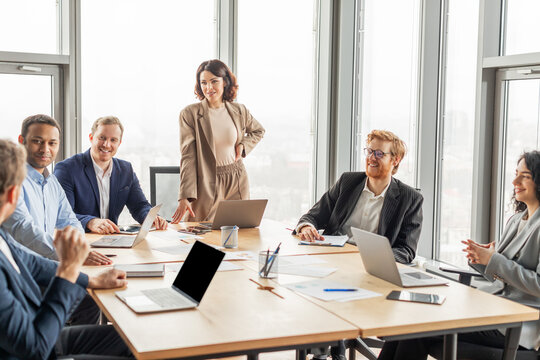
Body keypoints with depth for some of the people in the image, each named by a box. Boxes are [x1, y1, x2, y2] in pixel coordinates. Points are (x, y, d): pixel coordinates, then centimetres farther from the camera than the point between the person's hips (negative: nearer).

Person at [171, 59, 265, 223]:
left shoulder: (239, 111, 4)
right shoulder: (189, 114, -7)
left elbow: (258, 131, 25)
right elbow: (188, 157, -10)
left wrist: (243, 145, 3)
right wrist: (185, 197, -19)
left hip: (237, 184, 3)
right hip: (206, 184, -3)